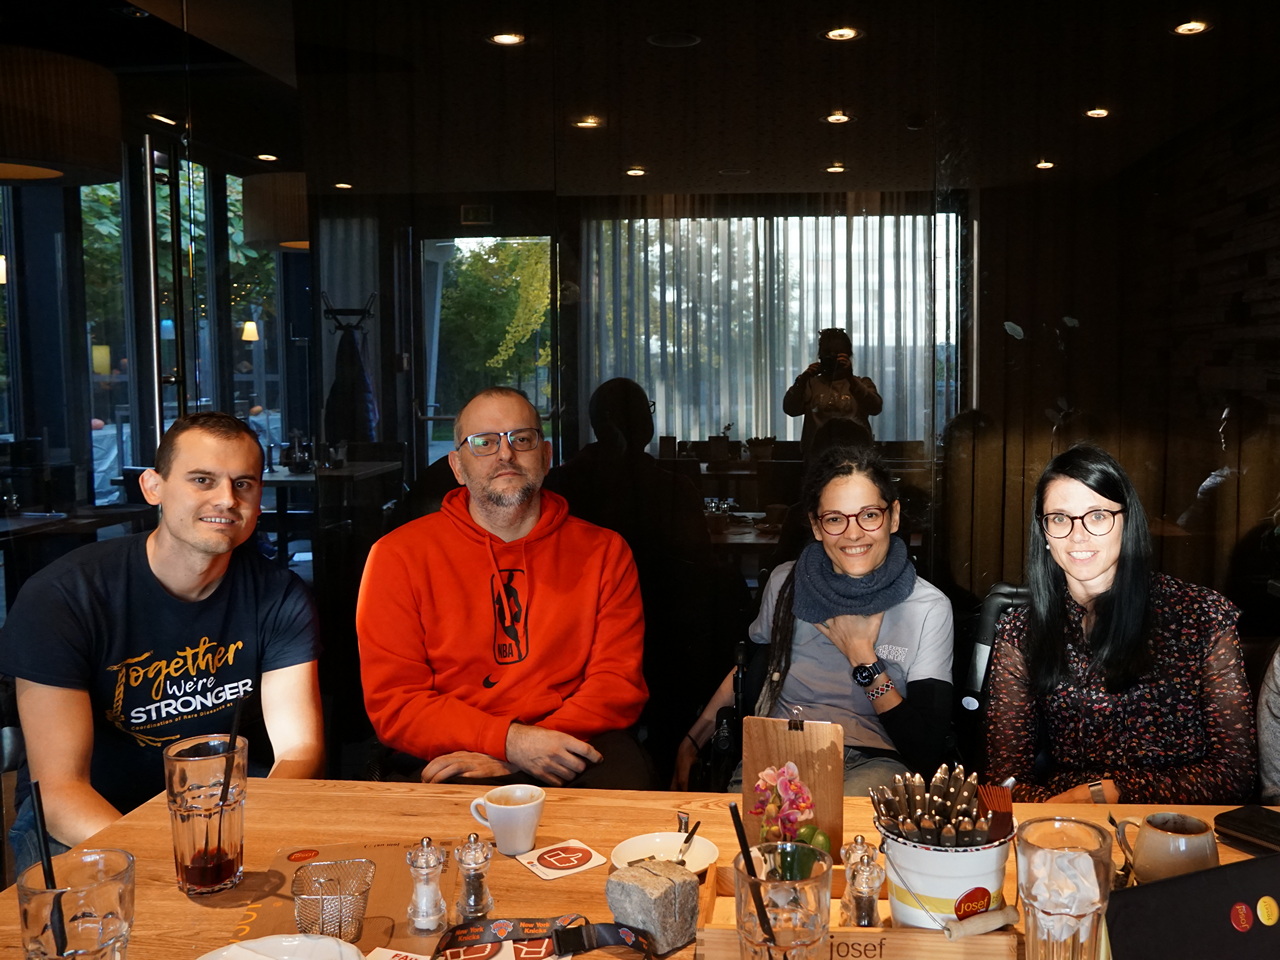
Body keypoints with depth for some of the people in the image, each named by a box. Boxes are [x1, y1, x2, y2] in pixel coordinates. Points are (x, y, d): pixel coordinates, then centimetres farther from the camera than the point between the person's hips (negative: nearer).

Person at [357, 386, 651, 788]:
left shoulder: (604, 552, 10)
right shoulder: (399, 556, 5)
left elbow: (619, 683, 3)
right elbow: (393, 702, 0)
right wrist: (510, 740, -16)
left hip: (571, 750, 2)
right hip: (452, 762, -2)